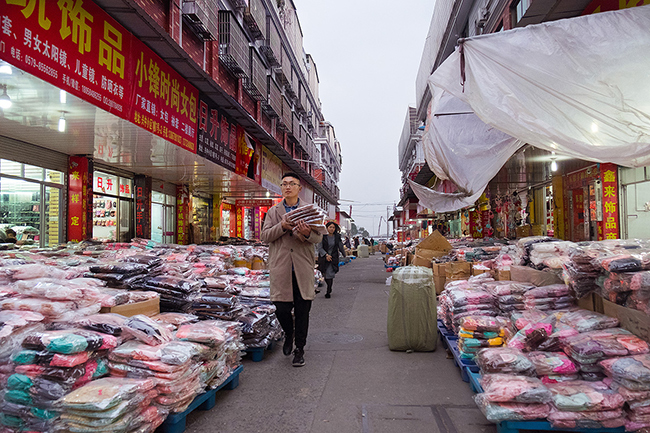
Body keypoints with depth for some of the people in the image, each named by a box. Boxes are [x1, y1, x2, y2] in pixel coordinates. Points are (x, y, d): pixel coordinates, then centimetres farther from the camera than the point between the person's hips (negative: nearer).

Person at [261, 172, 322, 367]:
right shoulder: (273, 212, 13)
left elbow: (319, 237, 2)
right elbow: (265, 236, 4)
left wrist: (308, 234, -21)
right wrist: (282, 227, -13)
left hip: (303, 269, 0)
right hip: (280, 268, 0)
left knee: (302, 311, 3)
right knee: (281, 308, -2)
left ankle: (299, 349, 19)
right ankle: (289, 334, 31)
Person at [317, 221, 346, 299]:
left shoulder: (337, 237, 1)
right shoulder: (323, 236, -6)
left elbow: (341, 247, 12)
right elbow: (320, 248, -8)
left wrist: (345, 255, 22)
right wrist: (326, 255, -19)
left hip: (333, 258, 0)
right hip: (323, 258, 0)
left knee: (330, 275, -10)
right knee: (325, 275, 8)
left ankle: (328, 292, 1)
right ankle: (330, 289, 33)